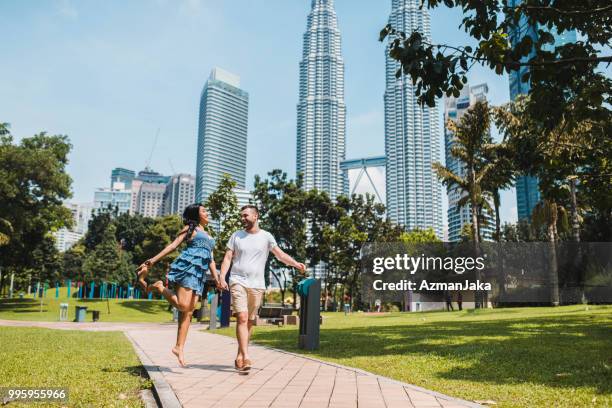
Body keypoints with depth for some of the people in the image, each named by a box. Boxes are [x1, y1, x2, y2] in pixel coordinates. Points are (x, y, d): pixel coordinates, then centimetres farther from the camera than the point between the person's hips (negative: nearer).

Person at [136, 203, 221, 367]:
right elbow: (173, 246, 3)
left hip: (200, 274, 6)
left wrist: (216, 279, 11)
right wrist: (152, 261, -7)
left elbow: (211, 260, 24)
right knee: (183, 306, -19)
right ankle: (159, 287, 1)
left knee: (189, 311, -1)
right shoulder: (190, 228, 10)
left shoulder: (208, 236, 28)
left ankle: (179, 347, 1)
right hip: (188, 267, -6)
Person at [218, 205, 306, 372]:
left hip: (257, 285, 1)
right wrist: (222, 277, -9)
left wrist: (296, 264, -17)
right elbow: (227, 258, 5)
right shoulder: (236, 236, 8)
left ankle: (239, 356, 18)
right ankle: (246, 358, -17)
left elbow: (280, 255, -1)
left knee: (250, 321, 6)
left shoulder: (266, 236, 5)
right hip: (238, 282, -1)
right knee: (242, 318, -14)